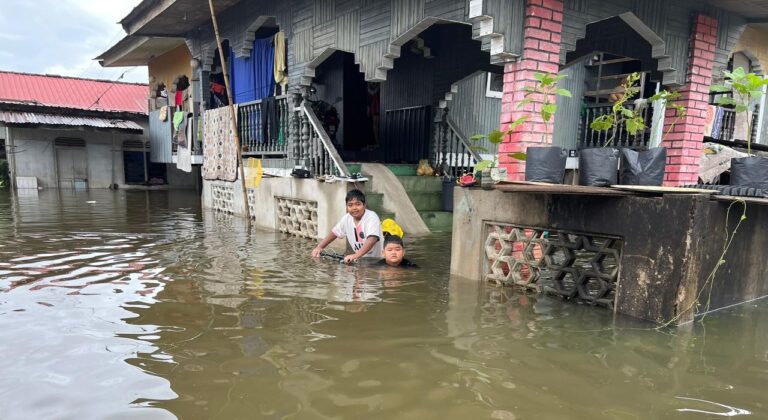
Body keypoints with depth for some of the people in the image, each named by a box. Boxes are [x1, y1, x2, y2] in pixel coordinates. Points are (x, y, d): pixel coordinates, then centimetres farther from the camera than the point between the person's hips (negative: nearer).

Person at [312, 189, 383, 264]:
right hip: (361, 260, 5)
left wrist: (356, 255, -43)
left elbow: (372, 240, -31)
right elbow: (334, 232, 12)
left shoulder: (372, 217, -18)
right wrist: (319, 247, 0)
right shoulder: (347, 218, 0)